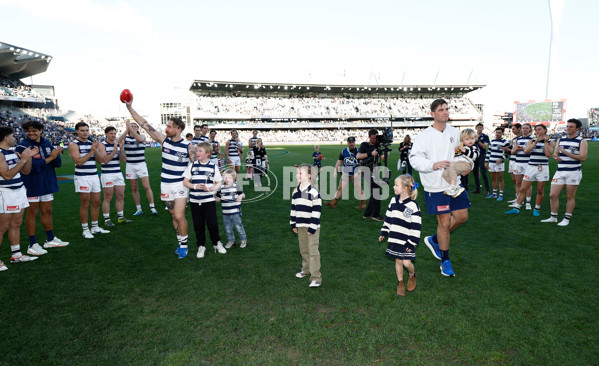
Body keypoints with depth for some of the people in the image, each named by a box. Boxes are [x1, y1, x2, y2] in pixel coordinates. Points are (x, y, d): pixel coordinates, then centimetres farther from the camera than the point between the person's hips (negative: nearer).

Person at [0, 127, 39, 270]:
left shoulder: (13, 152, 12)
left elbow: (26, 171, 16)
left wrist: (29, 157, 4)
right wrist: (23, 159, -21)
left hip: (19, 191, 9)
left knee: (16, 223, 13)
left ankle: (16, 255, 21)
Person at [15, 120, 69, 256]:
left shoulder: (47, 144, 8)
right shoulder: (23, 146, -11)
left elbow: (57, 163, 5)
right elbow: (31, 166, -23)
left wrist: (56, 155, -15)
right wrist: (49, 158, -21)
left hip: (47, 184, 6)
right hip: (32, 185, -6)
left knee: (47, 211, 14)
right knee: (32, 213, 1)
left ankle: (51, 240, 27)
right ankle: (32, 245, 10)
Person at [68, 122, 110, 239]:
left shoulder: (91, 143, 13)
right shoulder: (74, 145, -6)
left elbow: (99, 160, 10)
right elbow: (79, 161, -16)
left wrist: (96, 150, -6)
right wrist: (91, 151, -17)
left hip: (94, 176, 7)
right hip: (82, 177, -6)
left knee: (96, 202, 9)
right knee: (85, 204, -2)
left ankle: (95, 228, 21)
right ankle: (85, 230, 8)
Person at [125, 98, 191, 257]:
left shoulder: (187, 146, -10)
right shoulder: (163, 140, 1)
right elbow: (145, 125, 2)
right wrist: (130, 108, -1)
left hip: (180, 185, -4)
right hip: (165, 185, 5)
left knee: (179, 216, -11)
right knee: (174, 216, 11)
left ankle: (184, 244, 7)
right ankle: (180, 242, 24)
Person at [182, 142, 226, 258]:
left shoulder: (213, 166, 1)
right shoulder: (192, 165, 3)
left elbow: (219, 182, 5)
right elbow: (185, 182, 4)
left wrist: (211, 189, -15)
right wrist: (195, 186, -14)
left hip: (209, 200, -1)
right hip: (195, 200, 2)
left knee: (212, 223, -2)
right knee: (198, 225, 9)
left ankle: (217, 243, 20)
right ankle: (201, 246, 25)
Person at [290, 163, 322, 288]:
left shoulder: (313, 191, -16)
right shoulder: (295, 191, 6)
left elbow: (317, 210, -16)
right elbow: (293, 208, 14)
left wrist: (312, 227, -16)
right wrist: (293, 224, 12)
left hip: (312, 227, -7)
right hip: (300, 226, 7)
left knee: (313, 251, -5)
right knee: (303, 249, 18)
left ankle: (316, 278, 1)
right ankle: (306, 269, 38)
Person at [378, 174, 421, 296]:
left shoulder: (413, 206, -15)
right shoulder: (393, 201, 3)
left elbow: (416, 227, -13)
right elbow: (388, 218, 14)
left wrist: (412, 243, -13)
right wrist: (384, 233, 15)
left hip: (406, 241, -5)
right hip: (394, 239, 5)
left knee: (406, 262, -4)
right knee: (398, 261, 12)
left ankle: (412, 275, 29)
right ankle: (400, 282, 30)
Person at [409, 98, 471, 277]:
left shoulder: (454, 132, 7)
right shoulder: (425, 136, -11)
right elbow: (414, 158, -15)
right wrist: (433, 165, -30)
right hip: (436, 186, -6)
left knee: (462, 216, 10)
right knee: (444, 222, 0)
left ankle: (434, 240, 31)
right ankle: (445, 261, 19)